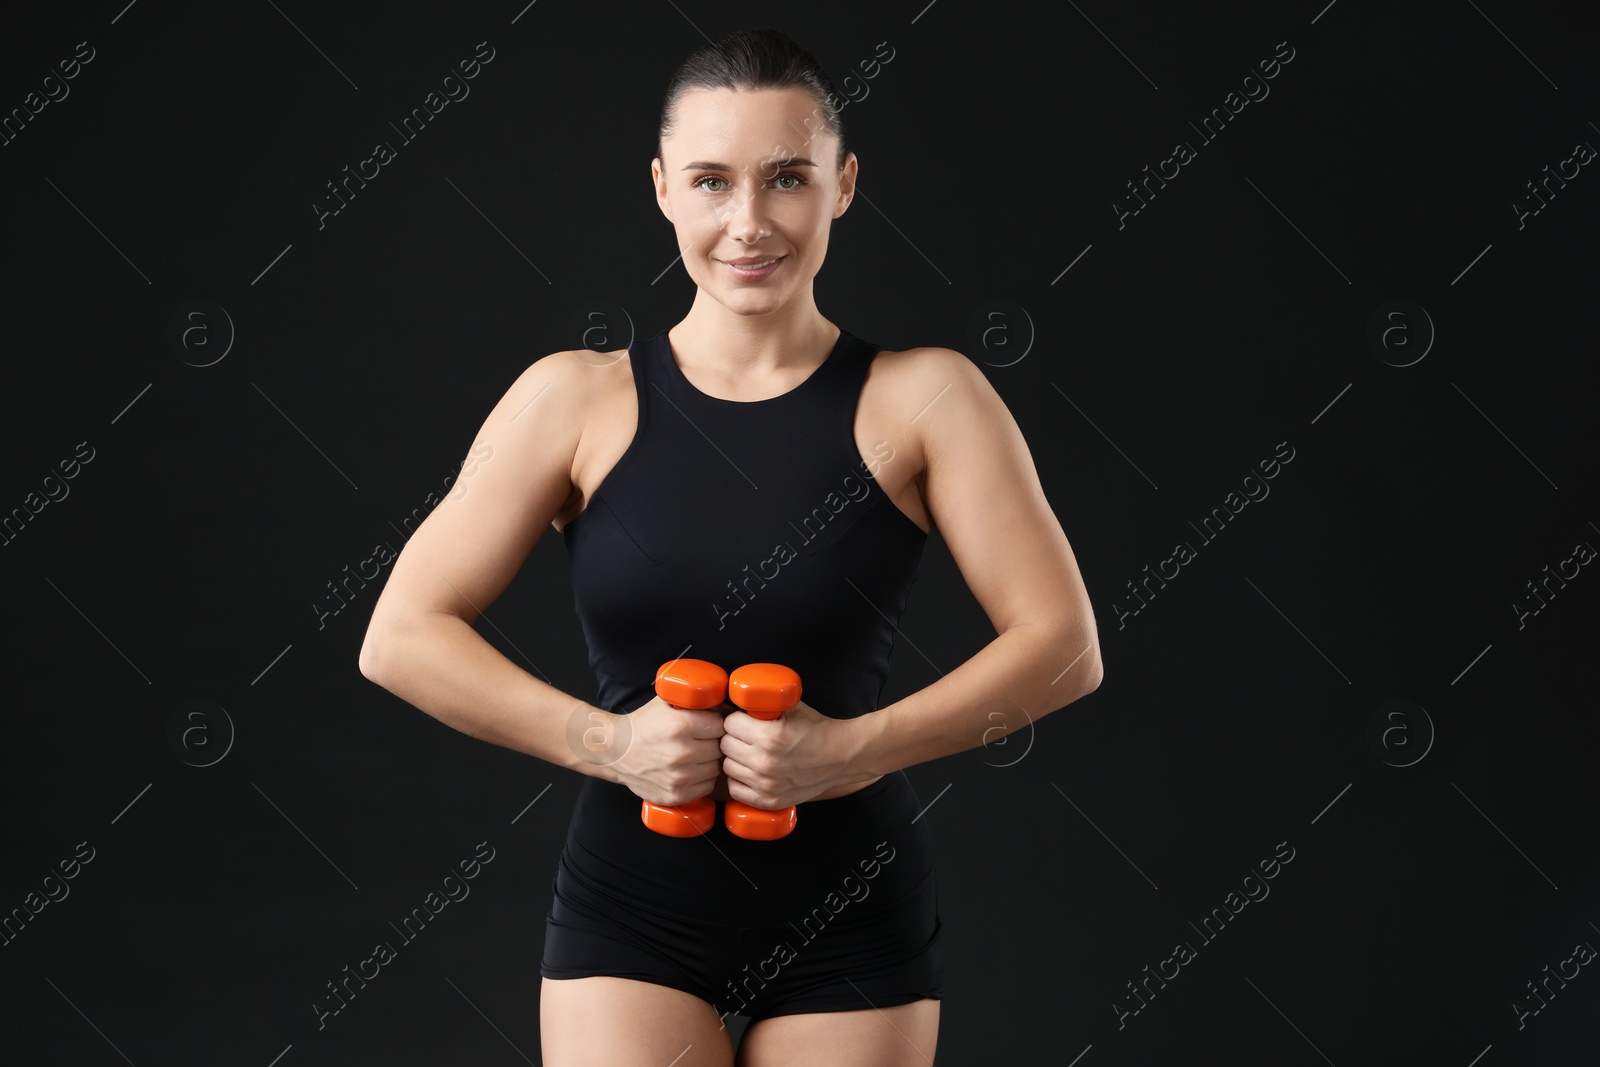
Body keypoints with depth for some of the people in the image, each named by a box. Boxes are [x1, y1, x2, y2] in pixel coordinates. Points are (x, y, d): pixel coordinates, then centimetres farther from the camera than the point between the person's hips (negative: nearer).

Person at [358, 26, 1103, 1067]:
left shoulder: (922, 398, -2)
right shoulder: (576, 401, 0)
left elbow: (1065, 646, -6)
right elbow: (401, 636, -1)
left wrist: (856, 749, -17)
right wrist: (606, 742, -13)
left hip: (851, 924, 0)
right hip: (631, 913, 0)